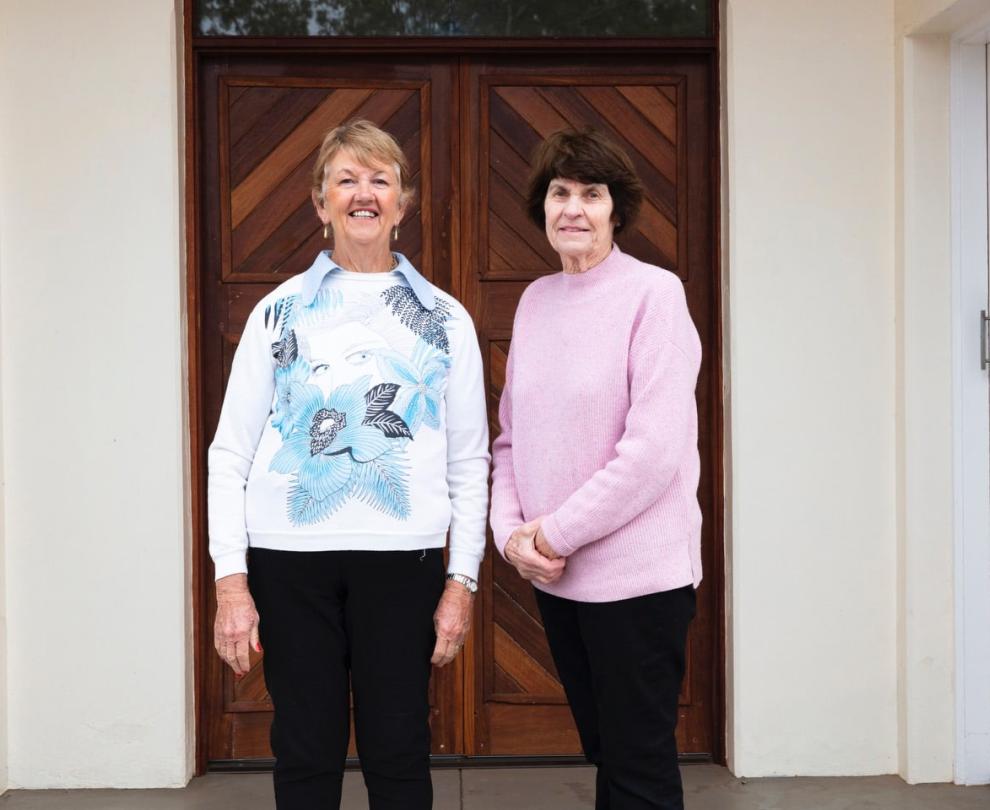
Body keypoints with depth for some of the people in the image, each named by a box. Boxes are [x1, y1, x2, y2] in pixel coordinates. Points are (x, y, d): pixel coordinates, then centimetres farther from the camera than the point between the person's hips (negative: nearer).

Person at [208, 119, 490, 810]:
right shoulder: (281, 311, 6)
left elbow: (469, 461, 8)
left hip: (403, 557, 0)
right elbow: (231, 451, 4)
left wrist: (462, 581, 1)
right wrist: (231, 580, -4)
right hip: (289, 557, 0)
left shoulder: (443, 318, 8)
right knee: (306, 754, 6)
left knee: (398, 754, 4)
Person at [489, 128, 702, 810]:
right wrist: (511, 531, -3)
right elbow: (511, 437, 12)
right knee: (602, 752, 17)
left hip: (637, 574, -6)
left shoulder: (654, 293, -10)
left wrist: (558, 532, -13)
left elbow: (656, 448, -18)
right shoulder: (535, 300, 8)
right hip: (555, 576, 6)